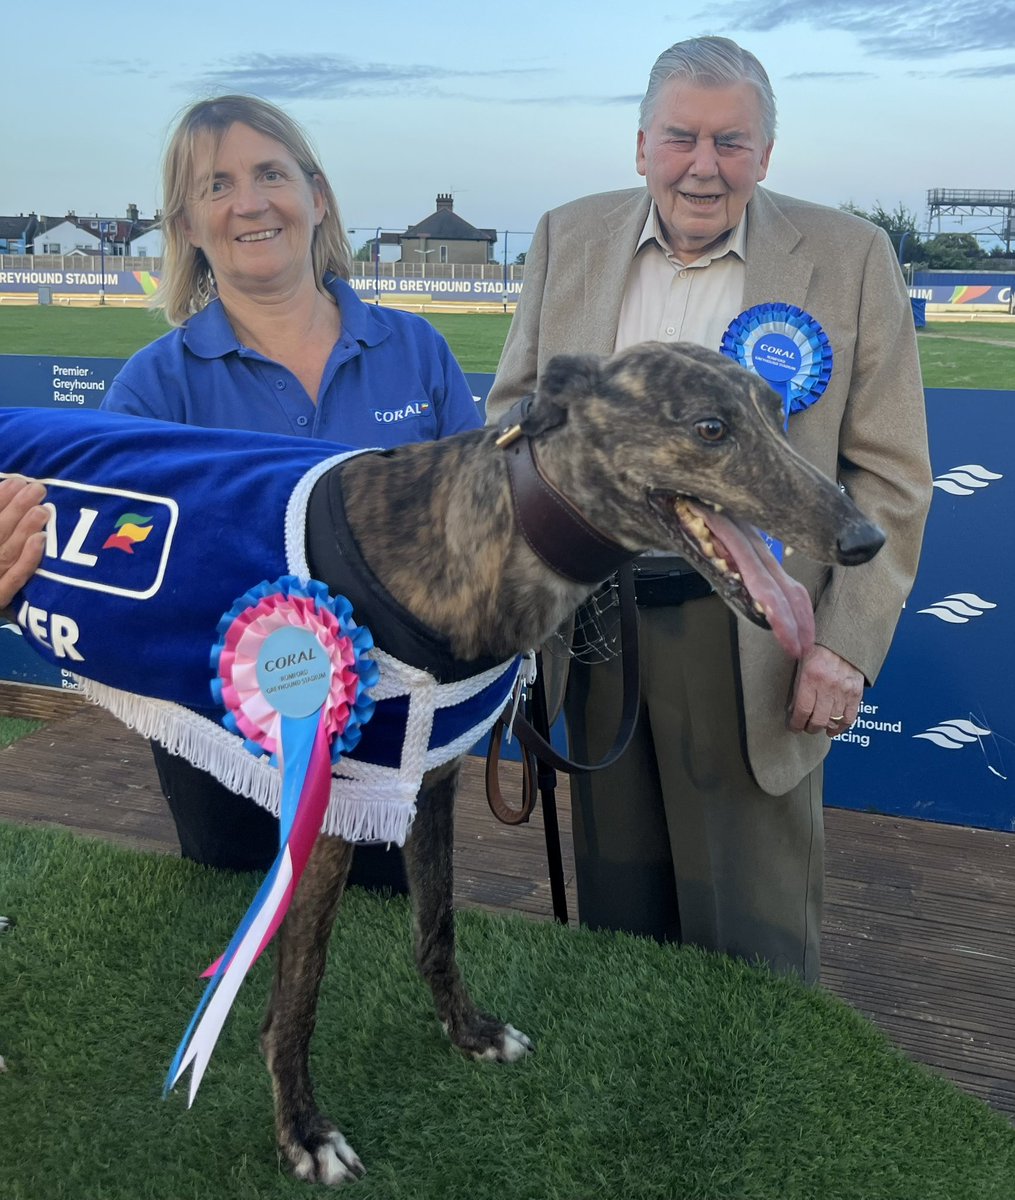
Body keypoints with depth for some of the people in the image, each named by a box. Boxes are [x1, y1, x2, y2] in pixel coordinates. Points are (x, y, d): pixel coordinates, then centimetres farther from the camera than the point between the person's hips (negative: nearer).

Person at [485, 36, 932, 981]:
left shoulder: (849, 257, -4)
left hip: (751, 637, -3)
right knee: (614, 898, 20)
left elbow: (889, 474, -3)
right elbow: (514, 406, 10)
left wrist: (847, 645, -10)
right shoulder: (568, 238, 5)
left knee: (748, 918, 10)